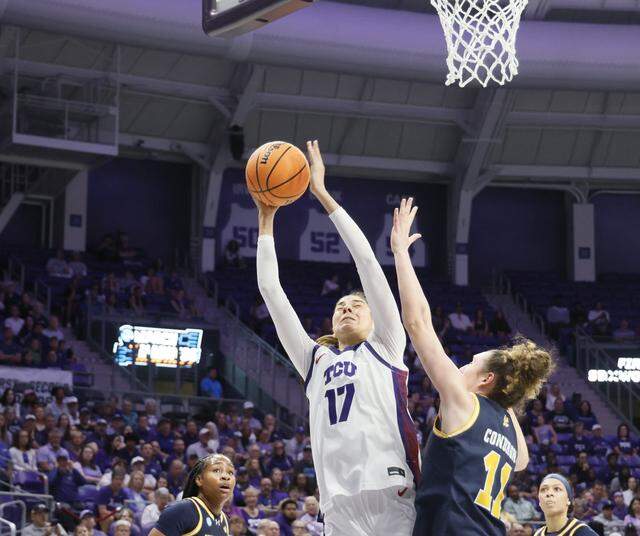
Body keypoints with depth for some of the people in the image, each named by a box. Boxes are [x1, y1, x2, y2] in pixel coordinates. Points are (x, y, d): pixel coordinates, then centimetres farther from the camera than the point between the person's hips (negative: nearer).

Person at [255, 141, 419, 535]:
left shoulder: (385, 347, 17)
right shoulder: (314, 359, 26)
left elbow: (367, 261, 13)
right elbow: (271, 290, 26)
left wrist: (323, 194, 15)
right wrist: (266, 219, 24)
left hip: (394, 496, -3)